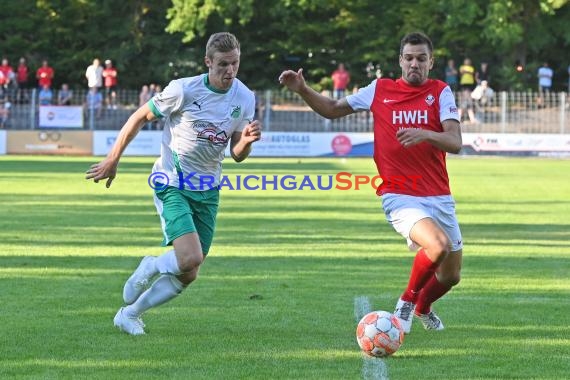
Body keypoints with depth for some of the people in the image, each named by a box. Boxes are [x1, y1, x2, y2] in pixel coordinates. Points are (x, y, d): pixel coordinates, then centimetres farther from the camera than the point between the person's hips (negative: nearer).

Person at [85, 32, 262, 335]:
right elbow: (141, 117, -3)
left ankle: (129, 315, 25)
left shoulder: (245, 98, -2)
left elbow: (236, 155, 4)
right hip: (172, 185, -5)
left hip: (208, 191, 5)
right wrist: (113, 159, -1)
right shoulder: (183, 90, -16)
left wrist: (247, 140, -19)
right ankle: (150, 267, 10)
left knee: (187, 275, 5)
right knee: (190, 259, -25)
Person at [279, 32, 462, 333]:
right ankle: (406, 303, -4)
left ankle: (422, 307, 45)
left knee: (451, 275, 10)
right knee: (439, 244, -29)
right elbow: (332, 110, 16)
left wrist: (424, 134, -29)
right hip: (400, 196, -3)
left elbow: (455, 142, -11)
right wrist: (301, 89, 1)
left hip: (439, 196, 3)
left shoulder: (440, 92, 2)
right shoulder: (380, 90, 4)